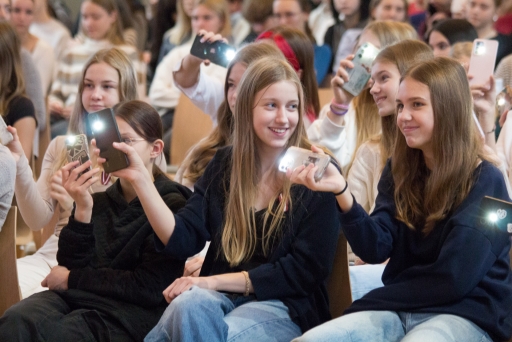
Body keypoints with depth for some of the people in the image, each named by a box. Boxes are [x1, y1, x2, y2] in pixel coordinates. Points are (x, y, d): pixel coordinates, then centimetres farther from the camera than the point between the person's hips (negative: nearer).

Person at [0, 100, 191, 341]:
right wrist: (82, 210, -7)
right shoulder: (99, 201, 16)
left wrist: (72, 279, -2)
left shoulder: (172, 206, 0)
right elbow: (69, 265, 7)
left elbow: (150, 289, -7)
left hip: (128, 313, -4)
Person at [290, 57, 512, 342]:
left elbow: (454, 279, -12)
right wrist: (342, 191, -17)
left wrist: (385, 298, -4)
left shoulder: (484, 180, -7)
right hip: (398, 308, 6)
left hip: (465, 315, -5)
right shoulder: (399, 170, 11)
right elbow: (376, 248, -3)